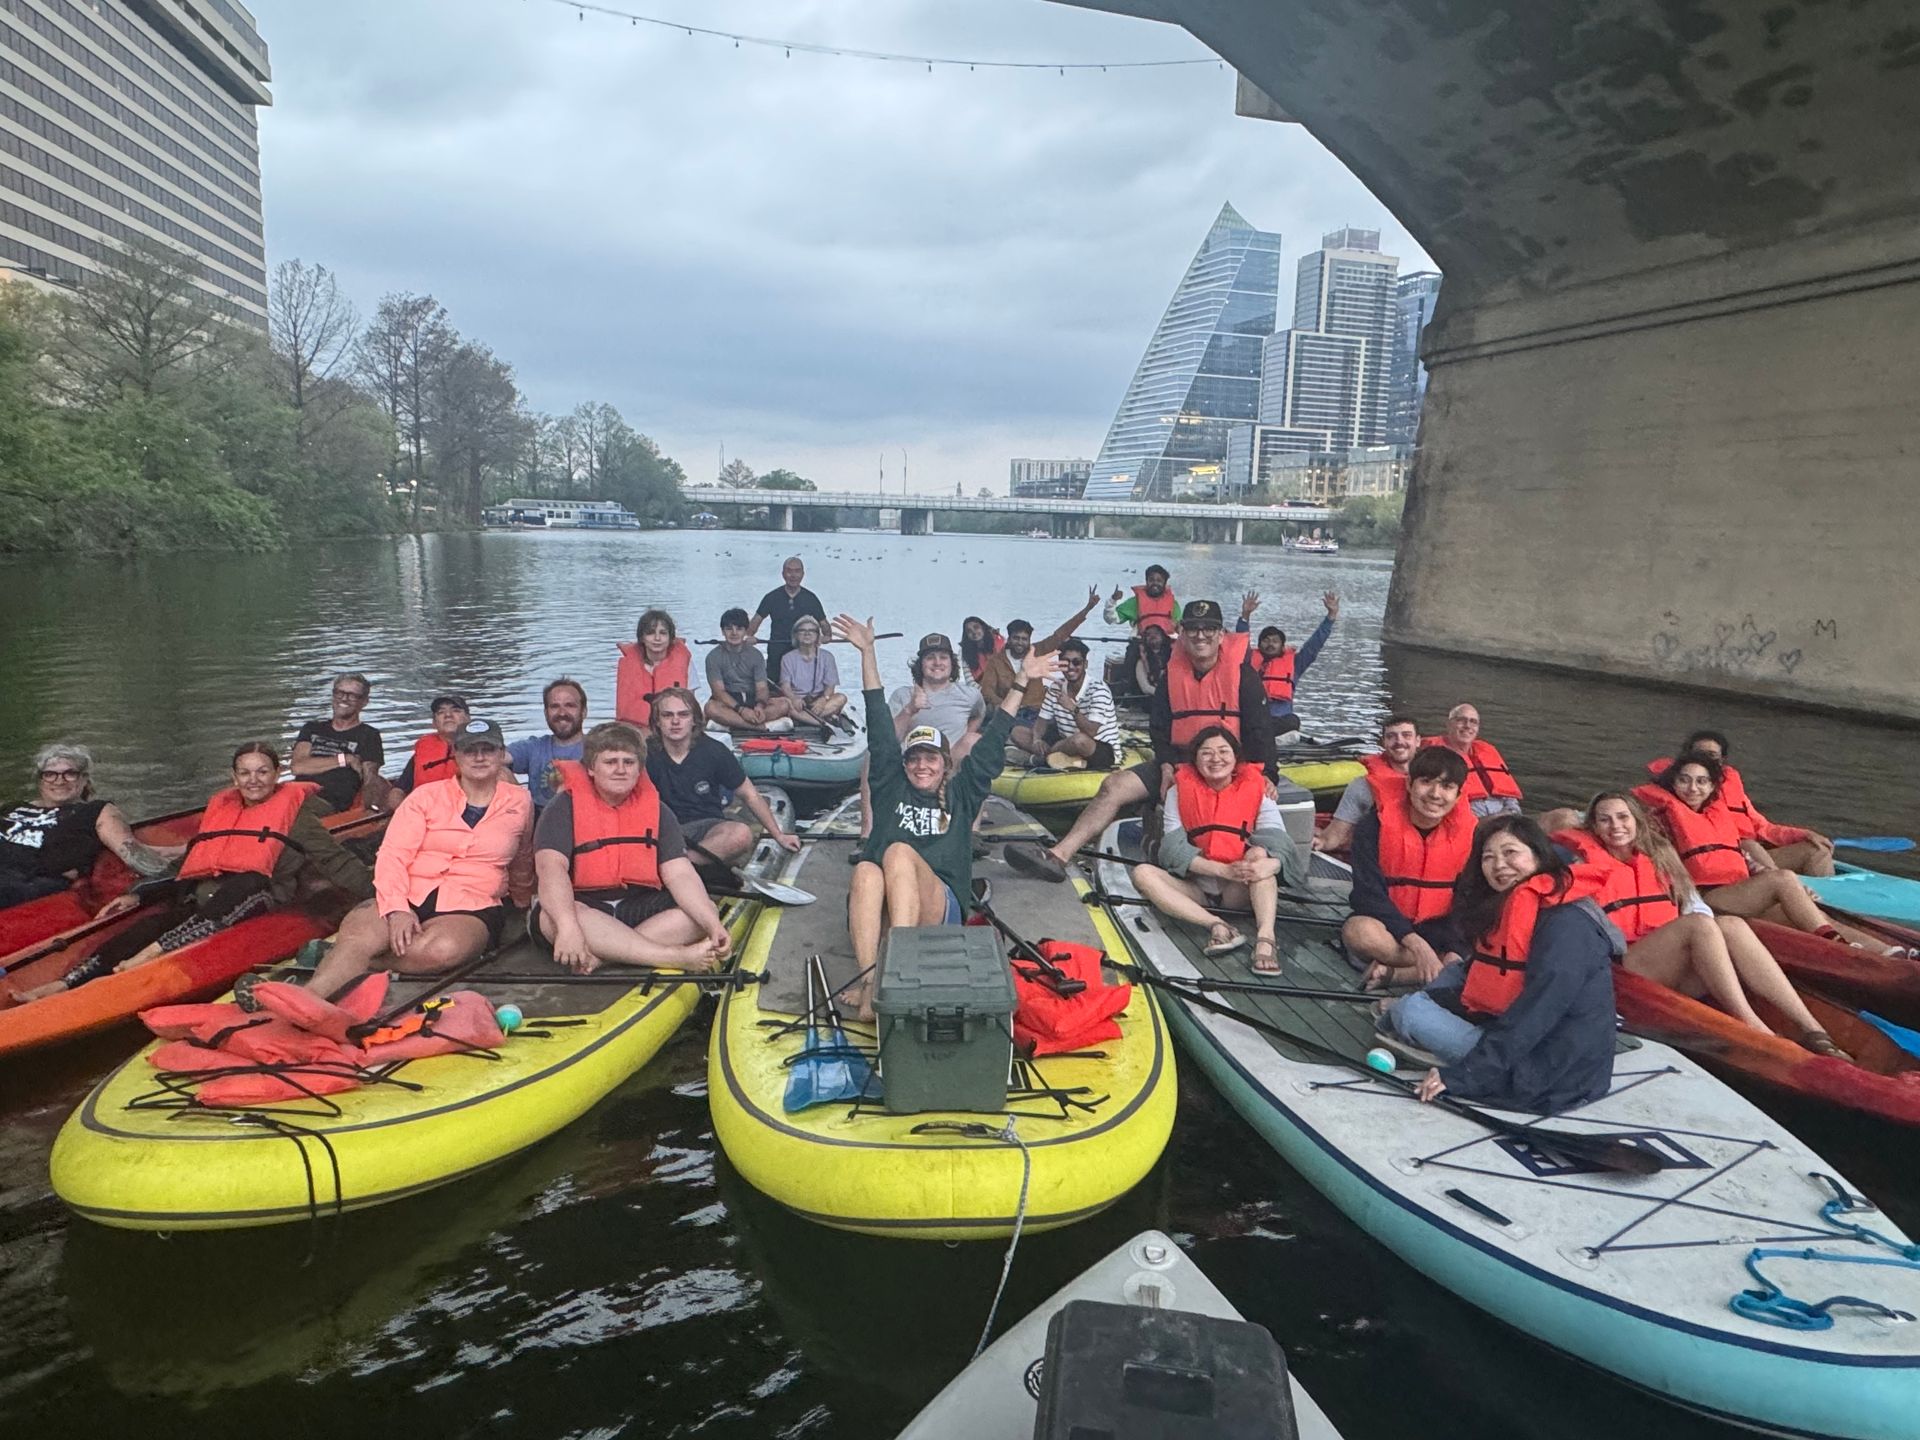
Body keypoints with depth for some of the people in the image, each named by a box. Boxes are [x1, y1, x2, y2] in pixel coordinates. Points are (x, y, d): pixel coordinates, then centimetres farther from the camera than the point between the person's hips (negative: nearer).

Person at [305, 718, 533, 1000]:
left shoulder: (520, 802, 12)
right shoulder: (427, 796, 10)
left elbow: (521, 865, 29)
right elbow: (392, 855, -2)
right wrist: (396, 909, -18)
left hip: (470, 909, -1)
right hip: (408, 897, 1)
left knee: (443, 949, -37)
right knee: (356, 932, -34)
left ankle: (343, 960, -21)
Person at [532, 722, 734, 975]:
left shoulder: (657, 810, 6)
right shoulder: (566, 807, -4)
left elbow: (680, 874, -4)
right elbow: (551, 867, -20)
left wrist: (714, 925, -21)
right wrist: (568, 926, -38)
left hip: (640, 906, 3)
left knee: (704, 910, -18)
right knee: (551, 918, -36)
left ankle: (600, 956, -32)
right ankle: (678, 957, -38)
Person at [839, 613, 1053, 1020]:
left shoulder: (961, 793, 25)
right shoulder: (891, 787, 25)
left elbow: (991, 744, 21)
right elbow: (880, 730, 22)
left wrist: (1022, 681, 19)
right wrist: (867, 651, 19)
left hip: (939, 911, -1)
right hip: (881, 909, 1)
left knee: (900, 853, -31)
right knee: (866, 870, -34)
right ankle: (869, 983, -51)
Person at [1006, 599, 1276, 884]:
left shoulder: (1241, 674, -2)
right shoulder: (1173, 672, 9)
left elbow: (1258, 731, -5)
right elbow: (1159, 727, 9)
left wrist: (1266, 775, -16)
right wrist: (1166, 765, -8)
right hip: (1178, 759, 4)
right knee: (1113, 786, -13)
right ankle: (1059, 855, -22)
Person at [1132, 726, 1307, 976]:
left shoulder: (1256, 790, -1)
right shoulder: (1179, 791, 0)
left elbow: (1279, 842, -15)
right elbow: (1174, 848, -11)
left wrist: (1269, 865, -40)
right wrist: (1224, 870, -26)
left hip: (1242, 891, 0)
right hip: (1196, 889, 1)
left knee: (1260, 852, -28)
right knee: (1143, 873, -24)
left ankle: (1265, 938, -43)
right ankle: (1217, 926, -36)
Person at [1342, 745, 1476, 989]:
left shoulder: (1469, 834, -2)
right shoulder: (1374, 827, -11)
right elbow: (1369, 895, -17)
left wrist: (1456, 952, -19)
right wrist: (1416, 944, -28)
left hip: (1442, 933, 3)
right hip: (1387, 927, -2)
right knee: (1358, 931, -38)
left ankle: (1393, 973, -26)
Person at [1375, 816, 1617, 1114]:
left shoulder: (1567, 924, -21)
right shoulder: (1506, 908, 8)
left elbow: (1537, 1013, -27)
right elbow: (1481, 979, 14)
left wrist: (1461, 1074, -26)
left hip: (1554, 1075, -9)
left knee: (1411, 1012, -15)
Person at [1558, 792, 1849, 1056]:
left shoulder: (1658, 855, 25)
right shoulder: (1587, 864, 12)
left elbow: (1693, 903, 17)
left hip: (1681, 969, 5)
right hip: (1627, 966, -4)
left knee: (1731, 924, -25)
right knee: (1699, 924, -30)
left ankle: (1809, 1029, -35)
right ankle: (1755, 1031, -41)